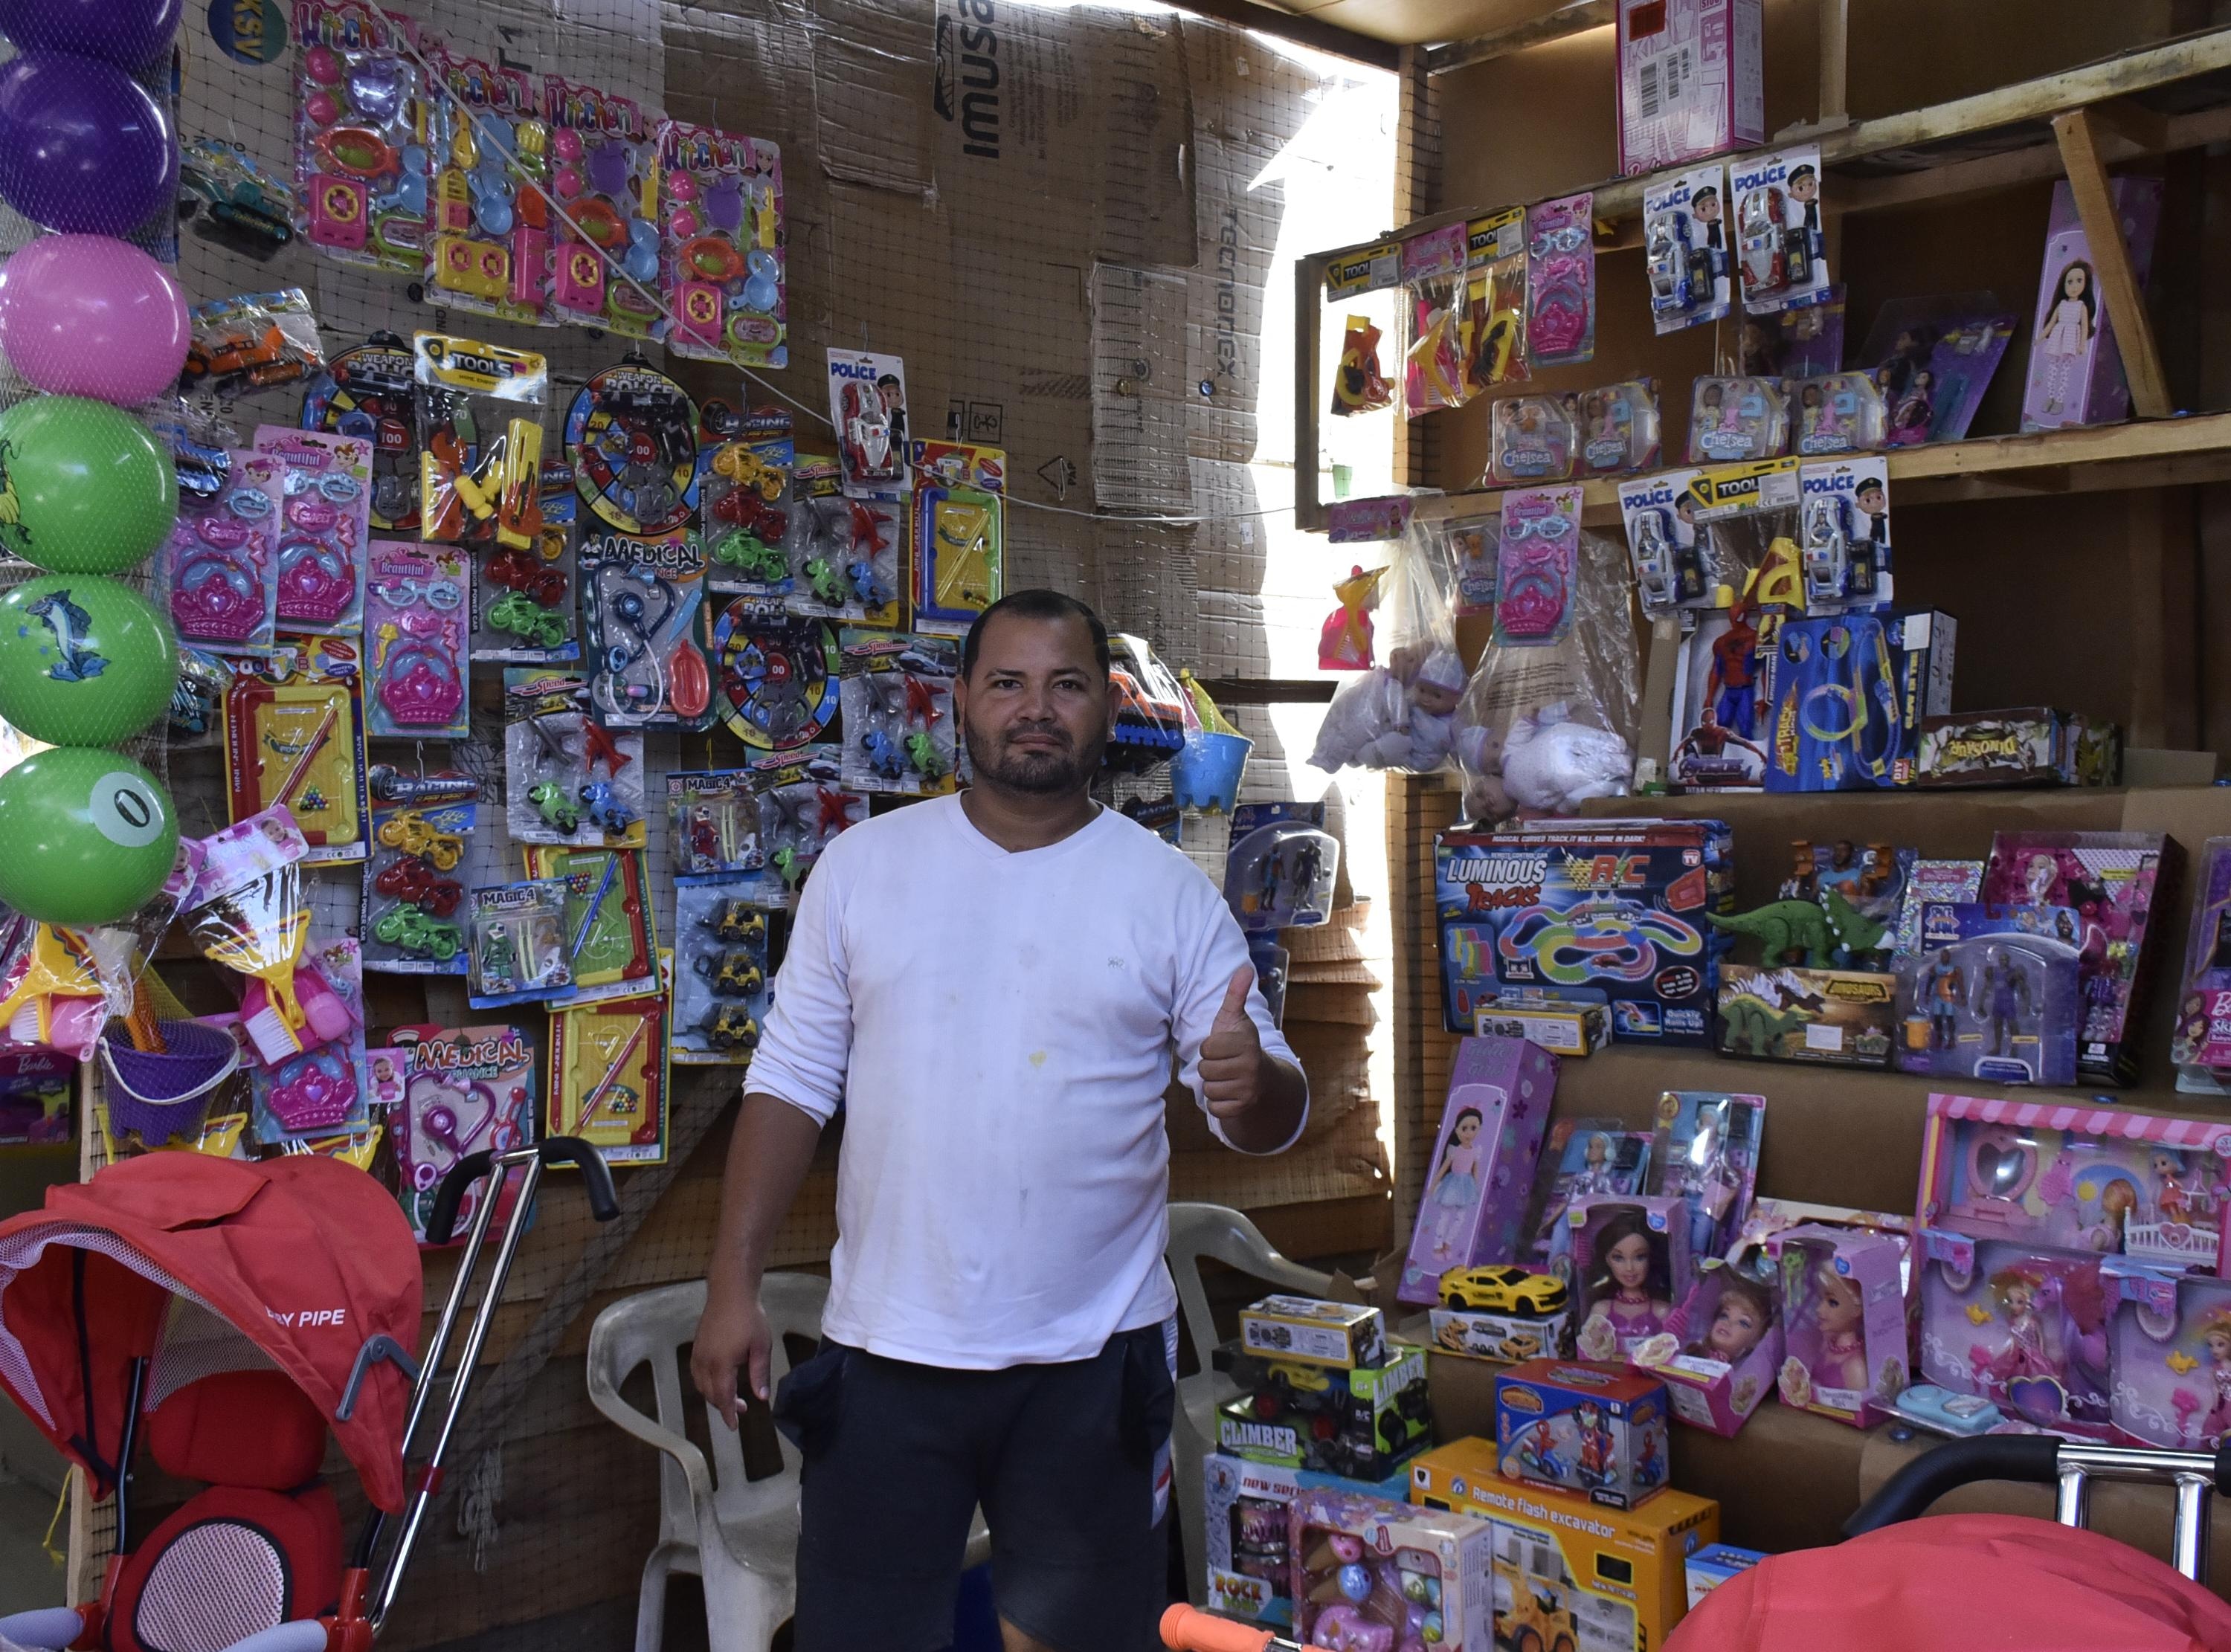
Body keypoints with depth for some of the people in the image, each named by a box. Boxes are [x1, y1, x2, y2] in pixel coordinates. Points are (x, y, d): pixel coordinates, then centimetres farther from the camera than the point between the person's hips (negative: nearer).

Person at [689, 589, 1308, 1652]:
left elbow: (1271, 1116, 0)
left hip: (1093, 1358, 0)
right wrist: (733, 1284, -2)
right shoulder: (863, 864, 2)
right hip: (885, 1350, 1)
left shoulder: (1169, 890, -1)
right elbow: (791, 1084, 4)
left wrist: (1251, 1084, -24)